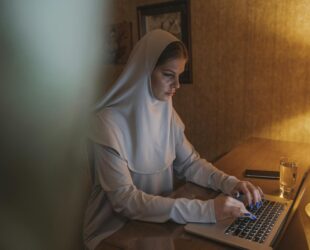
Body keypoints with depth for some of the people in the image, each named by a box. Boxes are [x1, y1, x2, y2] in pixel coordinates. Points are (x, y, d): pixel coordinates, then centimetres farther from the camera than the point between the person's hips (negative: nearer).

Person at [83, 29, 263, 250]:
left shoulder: (166, 111, -1)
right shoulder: (109, 122, -22)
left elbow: (190, 162, 5)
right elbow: (124, 200, -25)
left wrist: (230, 183, -13)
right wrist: (205, 210, -30)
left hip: (158, 220, 6)